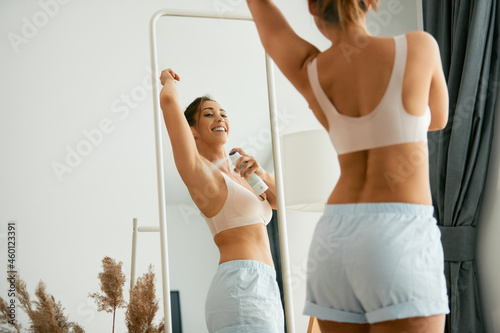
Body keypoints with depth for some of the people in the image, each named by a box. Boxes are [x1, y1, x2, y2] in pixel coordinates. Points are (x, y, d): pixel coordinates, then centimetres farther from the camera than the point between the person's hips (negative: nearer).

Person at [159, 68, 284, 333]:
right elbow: (168, 99, -7)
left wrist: (261, 174, 7)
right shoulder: (196, 167, 1)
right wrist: (168, 80, 17)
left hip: (264, 291, 9)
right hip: (241, 286, -9)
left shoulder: (236, 174, 25)